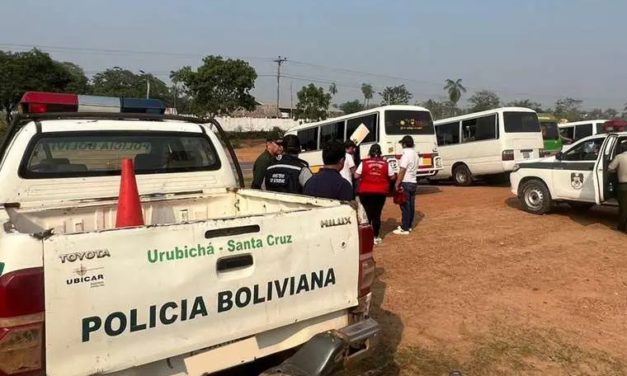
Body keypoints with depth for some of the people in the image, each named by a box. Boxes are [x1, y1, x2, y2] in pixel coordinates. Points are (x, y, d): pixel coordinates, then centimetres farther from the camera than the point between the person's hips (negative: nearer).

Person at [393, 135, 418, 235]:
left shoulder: (406, 154, -16)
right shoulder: (415, 154, 12)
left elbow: (402, 170, -21)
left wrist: (397, 183, -17)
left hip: (406, 183, -9)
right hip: (413, 182, 9)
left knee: (405, 206, -6)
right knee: (411, 205, 13)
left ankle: (404, 228, -3)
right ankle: (409, 225, 23)